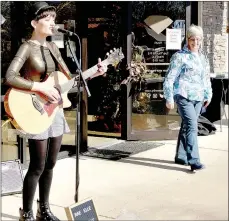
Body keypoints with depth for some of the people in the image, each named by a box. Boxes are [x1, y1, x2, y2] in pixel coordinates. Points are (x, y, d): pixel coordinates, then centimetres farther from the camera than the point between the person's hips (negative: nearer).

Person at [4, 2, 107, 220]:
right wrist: (42, 88, -25)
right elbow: (10, 77, -24)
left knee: (50, 164, 13)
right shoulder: (27, 47, -10)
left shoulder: (52, 47, 12)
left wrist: (93, 73, 5)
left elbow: (69, 78, 16)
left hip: (55, 109, 7)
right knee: (37, 167, -4)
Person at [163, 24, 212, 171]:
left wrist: (208, 95, 20)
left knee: (186, 126, 13)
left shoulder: (203, 58, 16)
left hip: (198, 98, 7)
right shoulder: (180, 56, -6)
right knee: (192, 126, -16)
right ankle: (194, 161, -18)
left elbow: (207, 78, 25)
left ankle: (181, 156, 23)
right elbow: (169, 78, -7)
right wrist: (169, 98, -11)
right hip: (184, 97, -7)